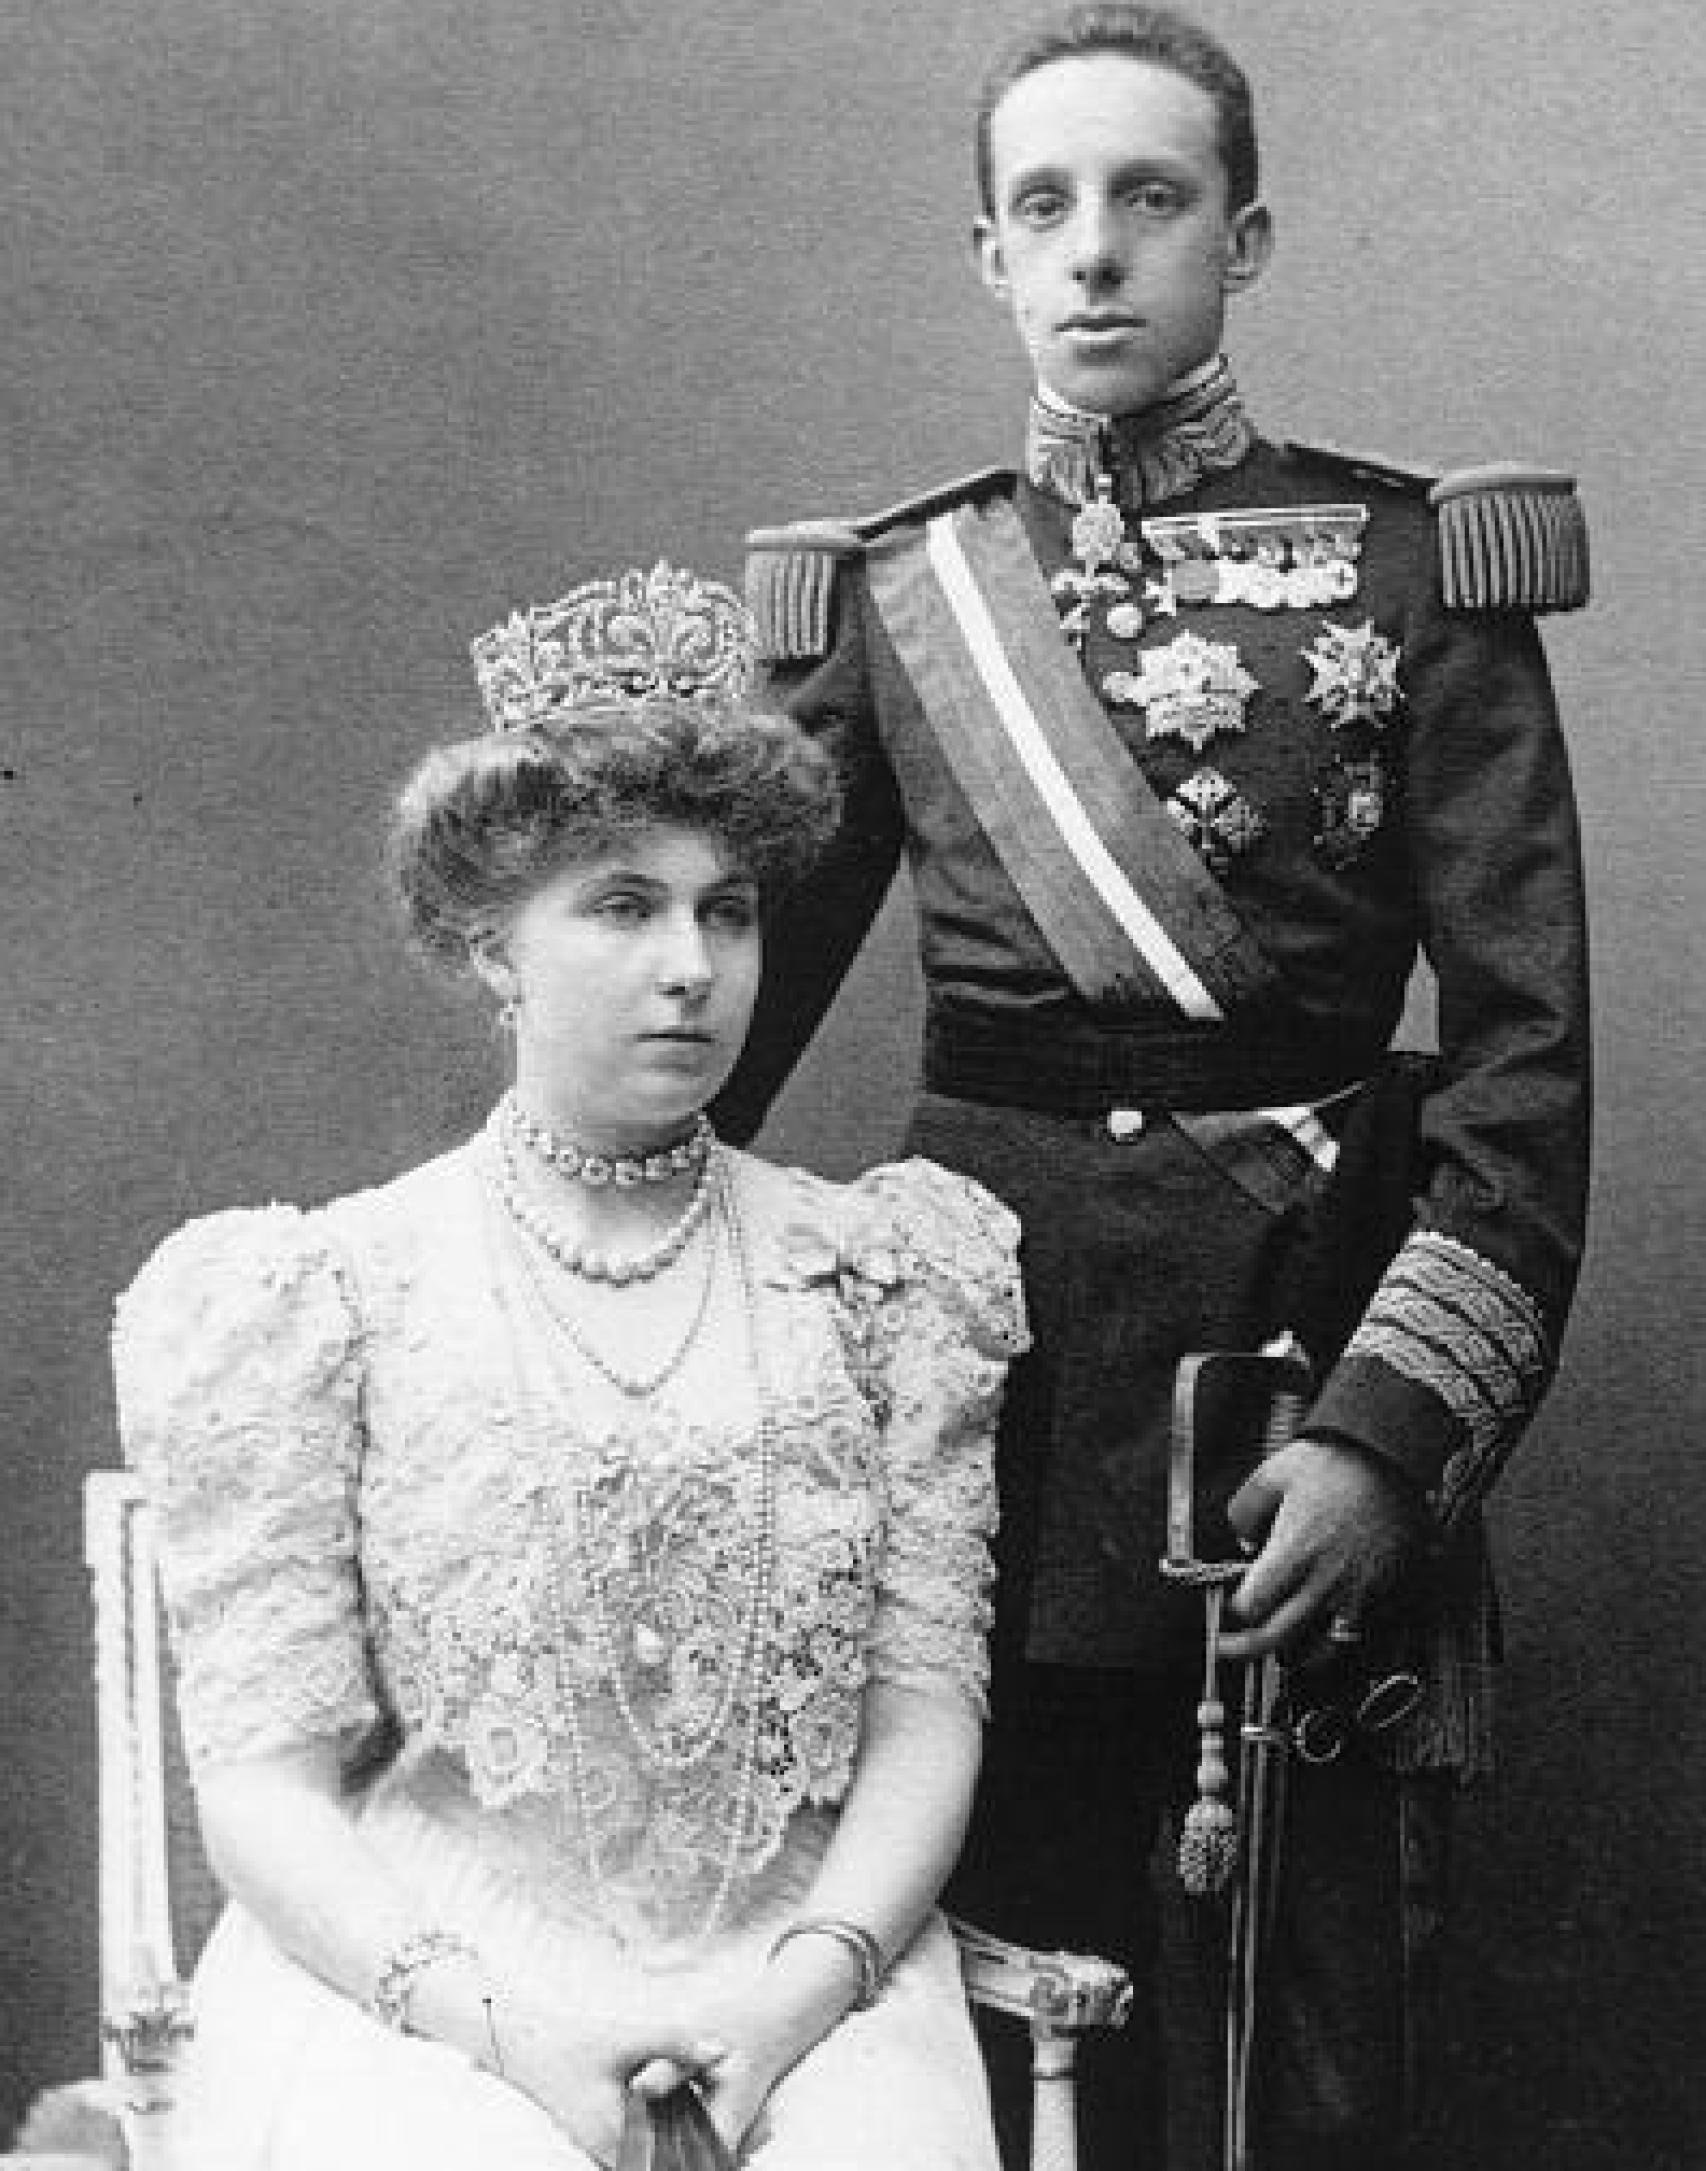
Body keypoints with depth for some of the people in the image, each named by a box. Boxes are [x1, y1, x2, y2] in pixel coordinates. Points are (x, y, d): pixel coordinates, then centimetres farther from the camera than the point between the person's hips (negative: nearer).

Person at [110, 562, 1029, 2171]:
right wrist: (496, 2017, -14)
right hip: (410, 1980, -1)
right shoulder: (322, 1298, 5)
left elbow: (926, 1704, 6)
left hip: (795, 1991, 2)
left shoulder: (869, 1275, 11)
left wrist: (805, 1980, -11)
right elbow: (262, 1777, 0)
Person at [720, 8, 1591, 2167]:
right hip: (990, 1342, 2)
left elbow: (1527, 1055, -7)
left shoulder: (1418, 572, -3)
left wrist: (1386, 1434, -16)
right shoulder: (892, 596, 5)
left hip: (1315, 1329, -2)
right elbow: (734, 975, 9)